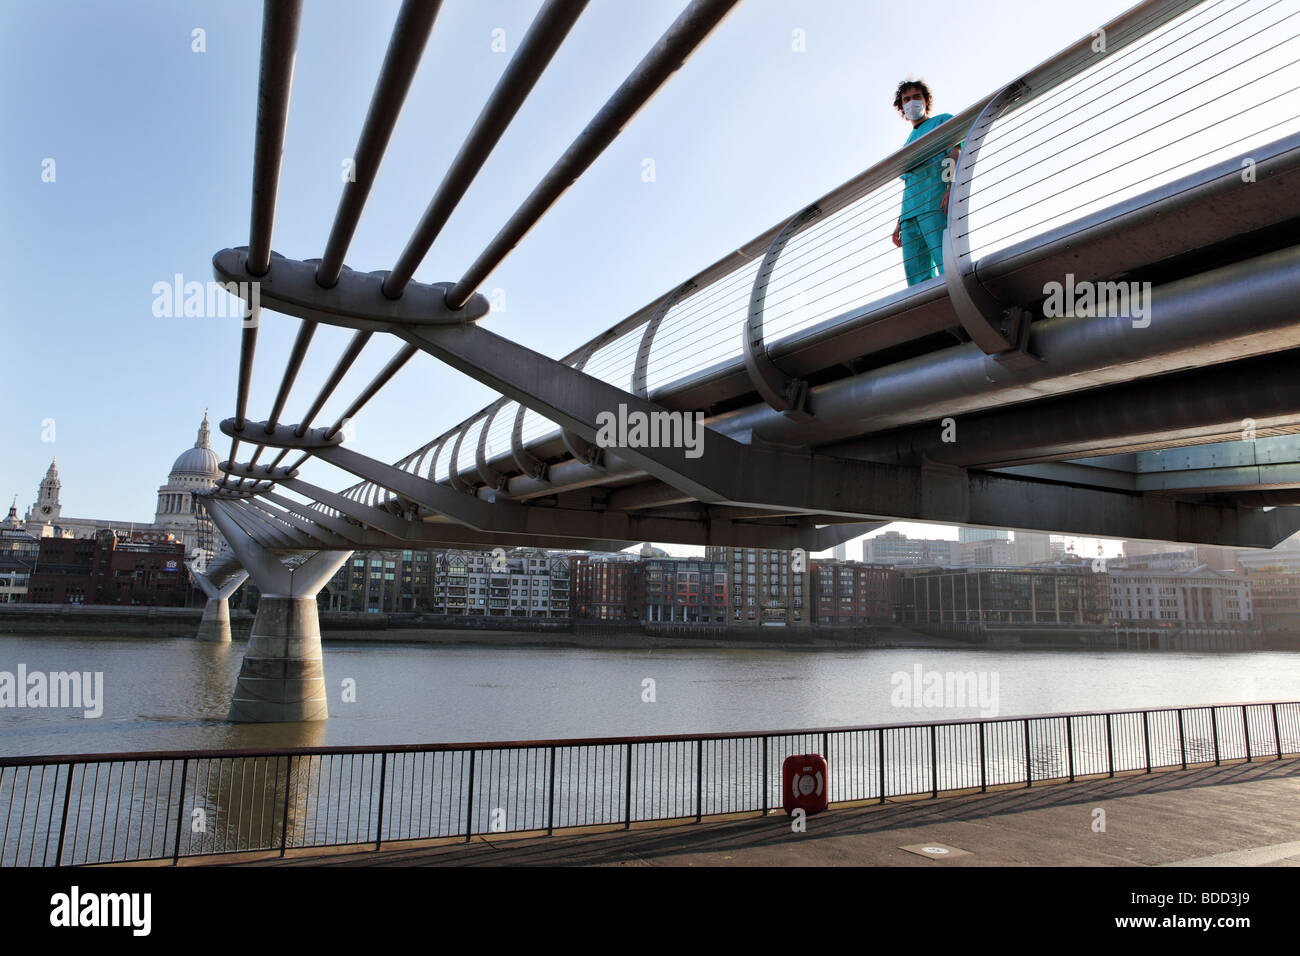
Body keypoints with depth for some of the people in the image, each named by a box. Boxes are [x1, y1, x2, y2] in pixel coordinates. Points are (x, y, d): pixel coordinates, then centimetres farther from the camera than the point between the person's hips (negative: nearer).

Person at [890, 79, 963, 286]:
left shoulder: (943, 121, 18)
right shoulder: (908, 143, 35)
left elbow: (956, 152, 0)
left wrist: (951, 188, -18)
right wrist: (900, 222, 21)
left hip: (936, 204, -6)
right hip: (910, 214, 6)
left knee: (947, 265, -21)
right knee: (916, 275, -8)